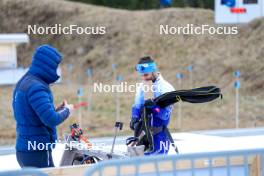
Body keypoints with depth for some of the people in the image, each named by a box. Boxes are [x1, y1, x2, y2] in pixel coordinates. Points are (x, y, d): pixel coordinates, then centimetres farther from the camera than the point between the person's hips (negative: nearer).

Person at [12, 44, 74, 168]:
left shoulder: (23, 83, 12)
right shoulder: (36, 87, -18)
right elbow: (51, 120, -24)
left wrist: (56, 110, 10)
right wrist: (66, 111, -5)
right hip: (37, 152, -9)